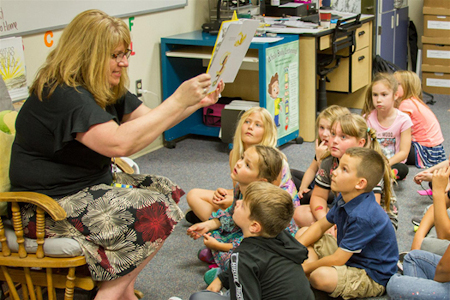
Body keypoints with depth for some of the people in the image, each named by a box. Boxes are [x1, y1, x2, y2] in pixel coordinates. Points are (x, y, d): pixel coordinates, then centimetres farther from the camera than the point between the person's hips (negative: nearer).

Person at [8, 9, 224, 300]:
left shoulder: (106, 89, 8)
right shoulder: (62, 95, -24)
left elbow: (149, 120, 15)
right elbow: (119, 142, -36)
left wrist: (197, 103, -1)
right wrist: (177, 100, -29)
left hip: (92, 184, 11)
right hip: (51, 208, -10)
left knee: (168, 191, 4)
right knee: (158, 213, -19)